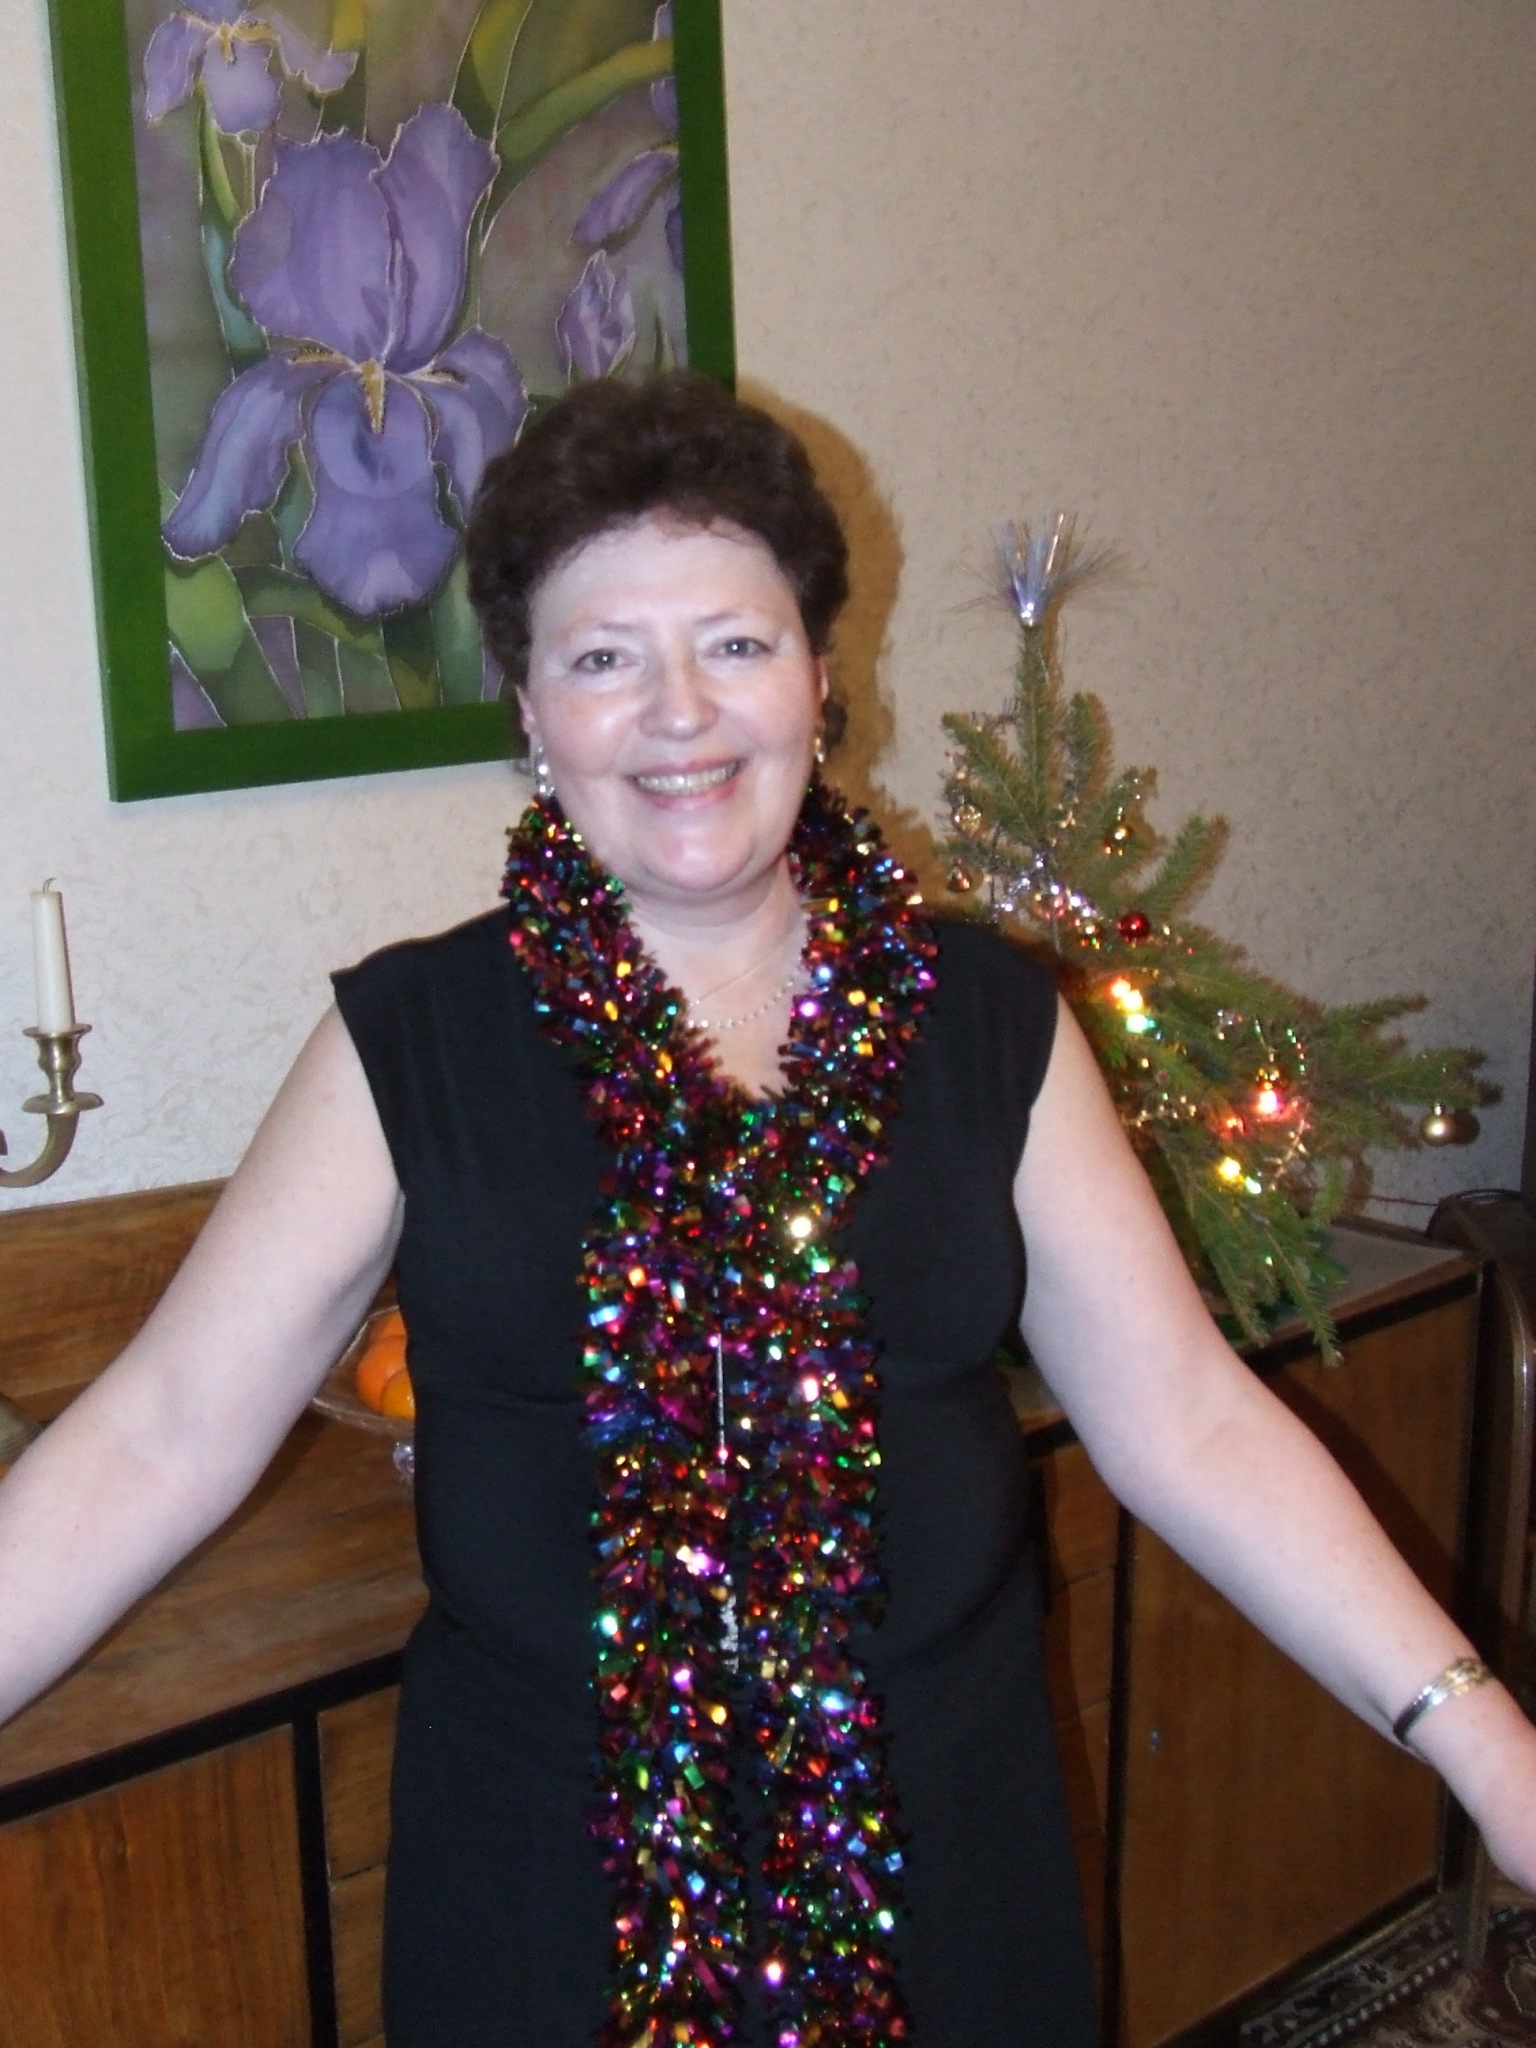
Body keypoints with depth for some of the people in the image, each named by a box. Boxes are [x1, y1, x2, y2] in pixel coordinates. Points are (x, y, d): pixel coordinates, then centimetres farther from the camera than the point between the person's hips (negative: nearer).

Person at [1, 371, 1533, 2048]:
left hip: (934, 1829, 2)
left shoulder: (989, 1022, -3)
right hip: (550, 1864, -1)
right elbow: (161, 1436, -9)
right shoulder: (409, 1043, -8)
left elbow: (1184, 1420, -3)